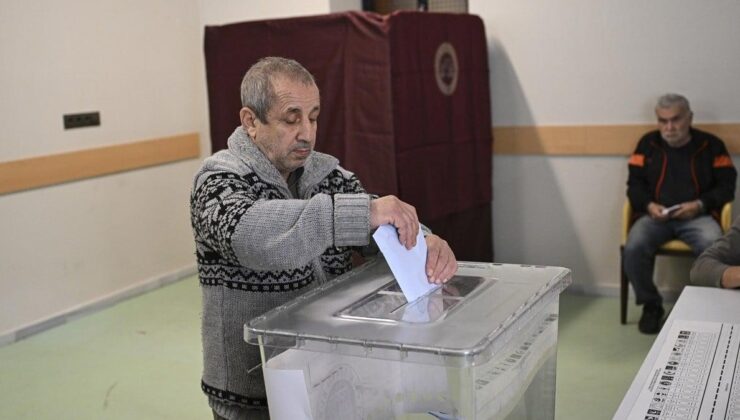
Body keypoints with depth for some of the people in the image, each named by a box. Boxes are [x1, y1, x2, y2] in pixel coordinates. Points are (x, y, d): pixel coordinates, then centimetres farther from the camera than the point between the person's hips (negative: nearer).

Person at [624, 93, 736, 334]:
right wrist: (649, 205, -11)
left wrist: (700, 205, -12)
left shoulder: (711, 145, 7)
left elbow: (726, 186, 5)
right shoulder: (648, 143, 11)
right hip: (655, 216, 1)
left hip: (697, 216, -1)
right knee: (634, 248, -30)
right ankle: (651, 305, -5)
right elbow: (635, 184, 10)